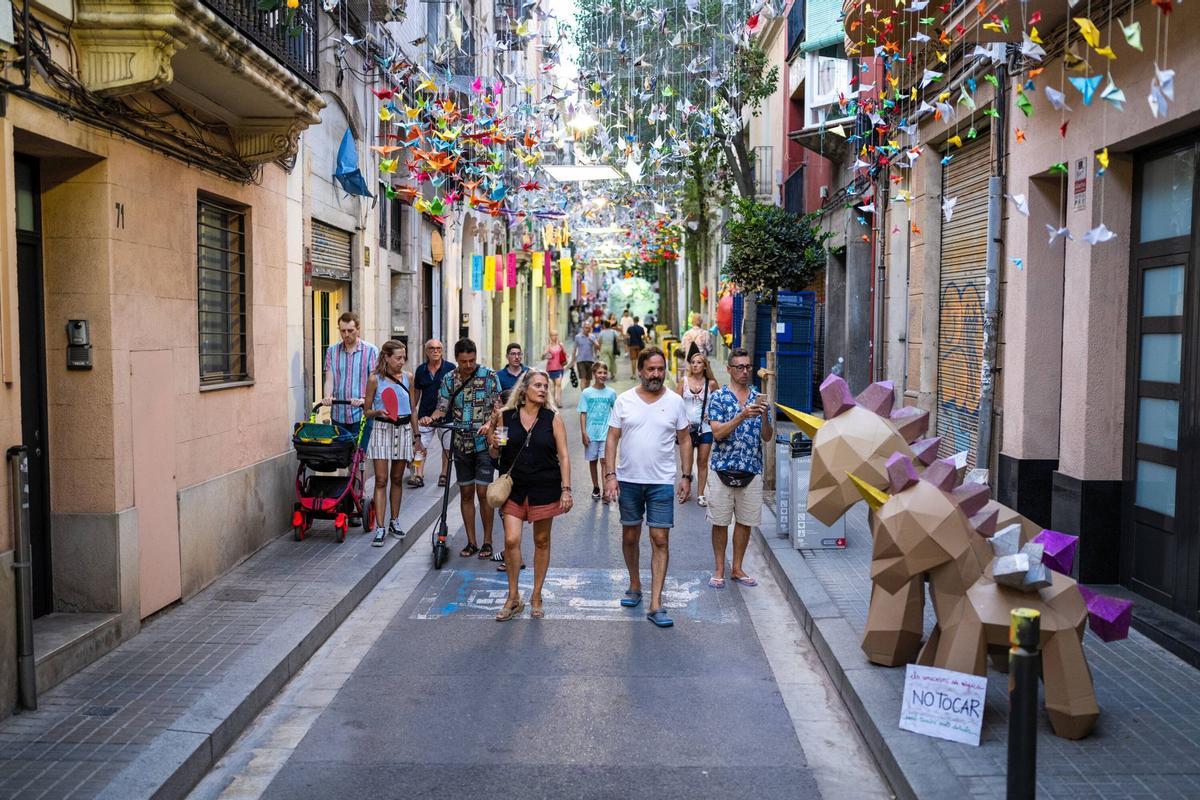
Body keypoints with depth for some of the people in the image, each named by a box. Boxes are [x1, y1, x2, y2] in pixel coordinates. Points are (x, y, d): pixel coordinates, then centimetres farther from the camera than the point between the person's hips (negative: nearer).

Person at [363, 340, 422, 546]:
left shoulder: (408, 378, 6)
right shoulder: (375, 379, -4)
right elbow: (367, 411, 1)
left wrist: (416, 435, 13)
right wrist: (379, 412, -20)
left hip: (404, 430, 3)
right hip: (382, 429, -3)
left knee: (397, 479, 12)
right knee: (381, 480, -6)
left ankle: (395, 521, 24)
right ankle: (380, 528, -5)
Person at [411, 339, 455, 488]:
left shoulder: (450, 368, -3)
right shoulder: (420, 370, 6)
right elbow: (416, 393, 14)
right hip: (425, 414, 2)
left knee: (447, 448, 7)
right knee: (420, 446, -4)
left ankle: (444, 475, 20)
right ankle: (418, 475, -2)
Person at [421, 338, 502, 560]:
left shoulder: (489, 376, -4)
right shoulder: (449, 380, 6)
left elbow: (498, 407, -7)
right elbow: (442, 408, 2)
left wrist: (489, 424, -26)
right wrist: (431, 418, -19)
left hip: (483, 443, -4)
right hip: (461, 444, 4)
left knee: (483, 493, -4)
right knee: (466, 493, 8)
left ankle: (487, 542, 9)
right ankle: (471, 542, 18)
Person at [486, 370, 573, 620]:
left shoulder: (553, 418, -2)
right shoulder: (506, 416, 1)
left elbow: (563, 456, -1)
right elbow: (496, 454, 12)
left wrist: (566, 489, -7)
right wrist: (493, 445, -11)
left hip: (544, 488, 0)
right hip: (513, 487, 0)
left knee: (541, 541, 9)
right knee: (511, 541, -7)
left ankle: (536, 597, 24)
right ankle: (513, 598, 10)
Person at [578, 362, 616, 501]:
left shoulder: (611, 393, 1)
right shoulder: (586, 393, -3)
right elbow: (583, 413, -2)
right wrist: (583, 432, -7)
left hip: (606, 433, -1)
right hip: (591, 433, 1)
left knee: (604, 460, -9)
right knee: (593, 461, 11)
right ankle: (595, 488, 26)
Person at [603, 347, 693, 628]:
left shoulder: (675, 401, 0)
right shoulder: (624, 400, 0)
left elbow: (684, 441, 7)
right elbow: (612, 439, 0)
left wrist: (686, 476, 1)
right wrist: (610, 474, -8)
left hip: (661, 482, -1)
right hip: (628, 480, 1)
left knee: (660, 541, -5)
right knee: (630, 537, 13)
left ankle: (655, 605, -2)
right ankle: (634, 586, 35)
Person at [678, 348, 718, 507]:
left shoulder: (711, 383, 0)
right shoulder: (684, 381, 2)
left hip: (705, 427, 0)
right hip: (687, 426, 0)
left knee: (703, 462, 3)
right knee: (686, 461, 4)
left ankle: (700, 494, 10)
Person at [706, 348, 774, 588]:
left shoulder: (759, 398, 7)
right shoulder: (718, 397, -2)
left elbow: (767, 437, 2)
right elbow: (718, 433, -13)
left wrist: (764, 415, -17)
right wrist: (742, 416, -25)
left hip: (752, 469, 3)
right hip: (724, 468, -3)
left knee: (745, 522, 9)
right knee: (720, 521, 5)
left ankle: (737, 568, 22)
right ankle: (719, 569, 17)